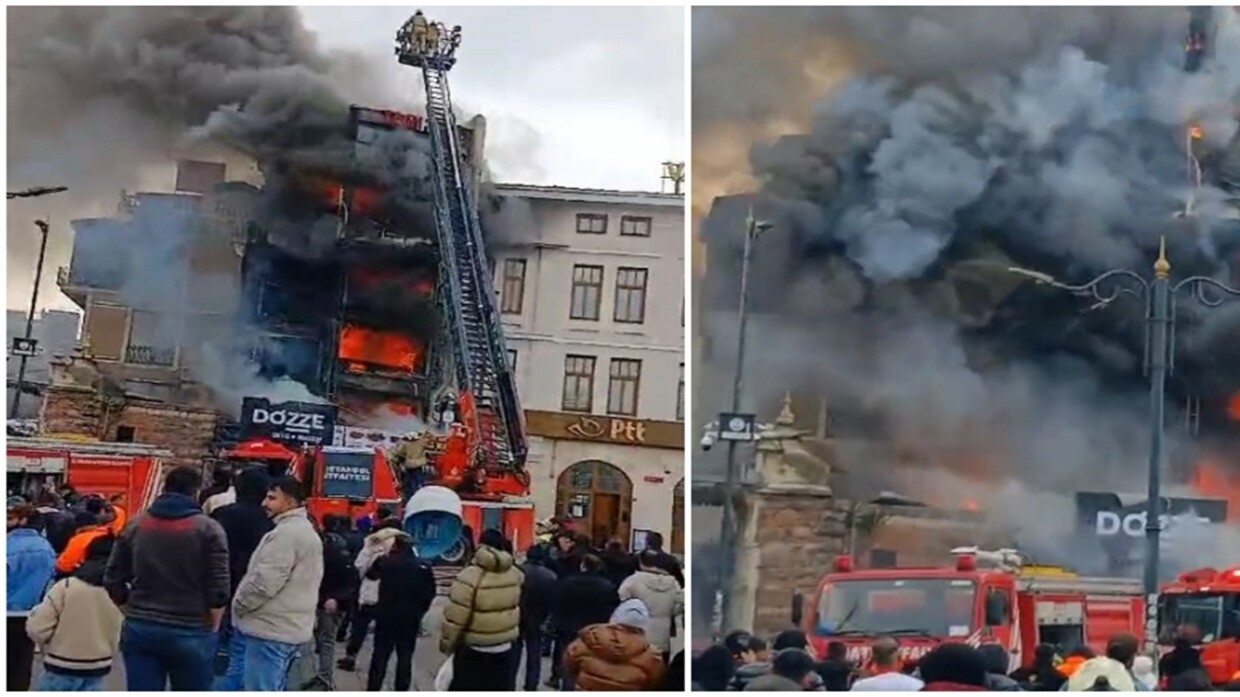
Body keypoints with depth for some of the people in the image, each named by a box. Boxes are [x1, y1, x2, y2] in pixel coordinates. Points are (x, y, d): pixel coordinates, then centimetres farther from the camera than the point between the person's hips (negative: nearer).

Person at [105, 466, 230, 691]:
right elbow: (218, 590, -10)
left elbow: (113, 582, 8)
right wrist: (211, 628, 3)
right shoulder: (208, 529, -6)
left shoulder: (135, 525, 6)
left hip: (139, 630, 3)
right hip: (191, 633, -3)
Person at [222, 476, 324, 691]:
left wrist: (238, 605, -6)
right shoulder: (306, 531, 18)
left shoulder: (287, 533, -17)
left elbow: (264, 582, -23)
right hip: (284, 628, 11)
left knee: (260, 692, -9)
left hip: (270, 630, -11)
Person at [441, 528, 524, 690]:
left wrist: (446, 645, -4)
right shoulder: (515, 575, -1)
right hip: (504, 649, 5)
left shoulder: (469, 577, -19)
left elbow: (454, 619, -16)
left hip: (473, 651, -5)